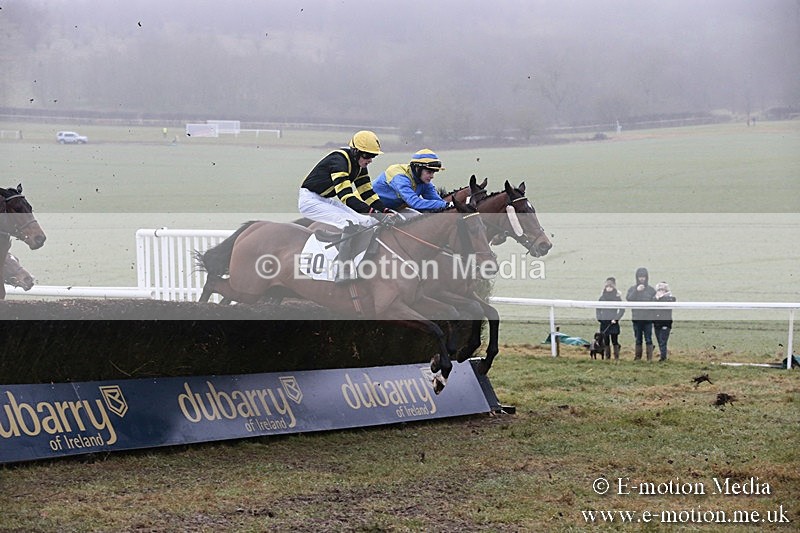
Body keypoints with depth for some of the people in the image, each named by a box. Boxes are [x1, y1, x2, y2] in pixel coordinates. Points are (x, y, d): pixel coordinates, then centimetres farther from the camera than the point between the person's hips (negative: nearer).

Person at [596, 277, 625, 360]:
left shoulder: (617, 296, -2)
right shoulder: (602, 296, 8)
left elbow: (622, 309, -4)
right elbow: (598, 308, 16)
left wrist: (616, 318, -12)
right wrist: (599, 318, 2)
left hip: (613, 322, -3)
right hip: (604, 321, 3)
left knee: (614, 341, -3)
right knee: (606, 341, 6)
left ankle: (616, 358, -2)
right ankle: (607, 357, 11)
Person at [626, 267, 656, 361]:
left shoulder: (651, 289, 8)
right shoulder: (633, 288, 7)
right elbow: (628, 298, -9)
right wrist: (636, 291, -17)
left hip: (648, 318, -1)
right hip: (636, 317, 1)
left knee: (648, 338, -5)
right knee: (638, 339, 6)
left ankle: (650, 358, -5)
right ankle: (637, 357, 11)